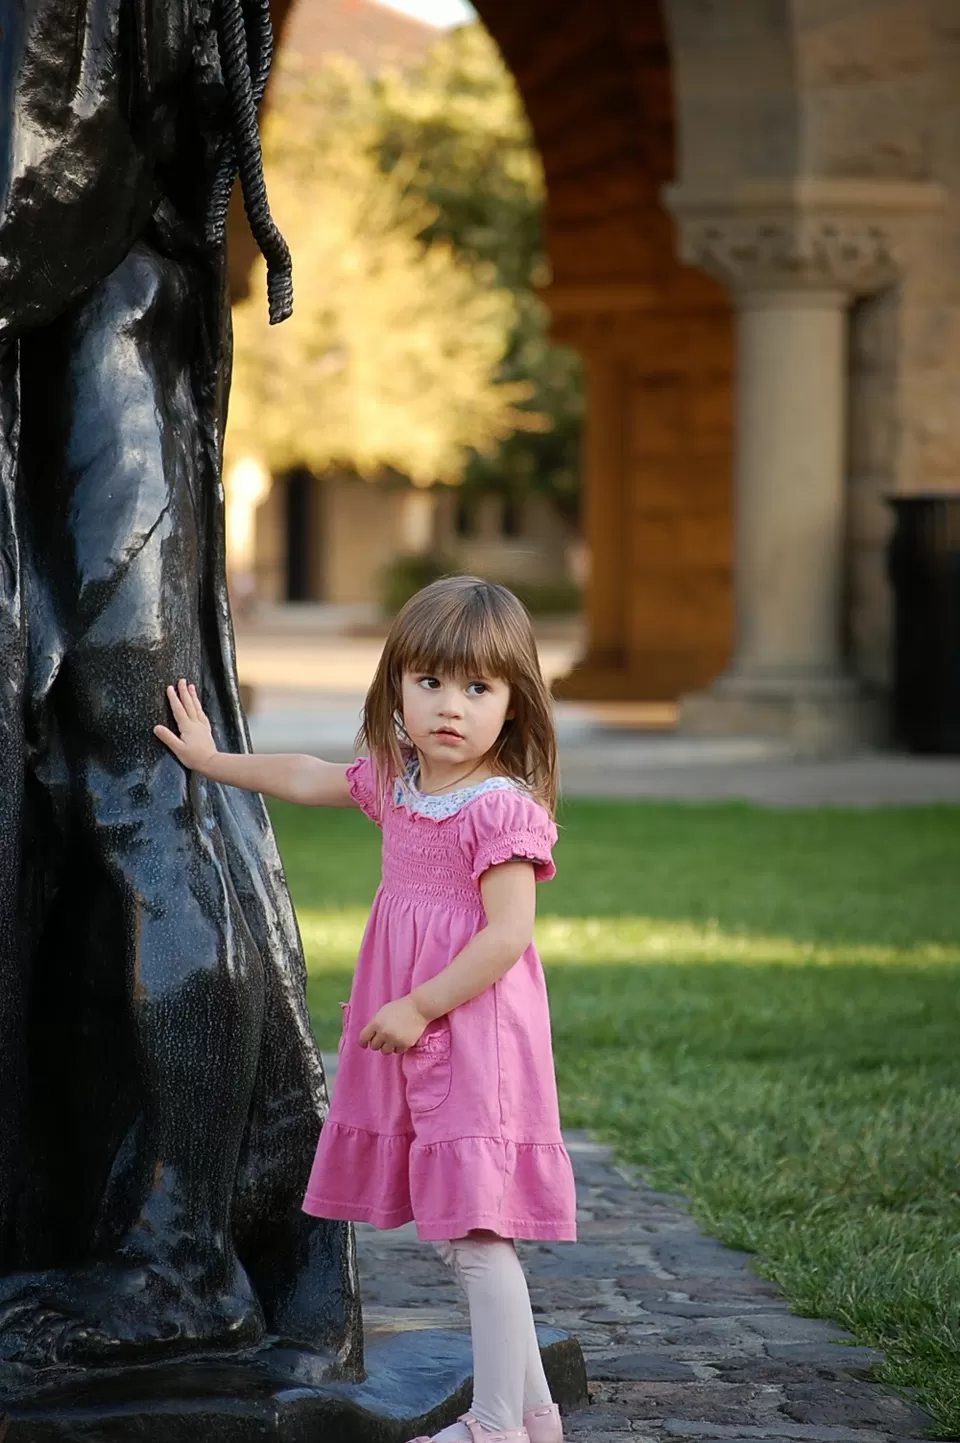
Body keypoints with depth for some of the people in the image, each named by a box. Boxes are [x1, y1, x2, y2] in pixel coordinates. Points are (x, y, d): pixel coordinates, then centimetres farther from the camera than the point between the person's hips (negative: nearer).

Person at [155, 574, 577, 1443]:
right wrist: (212, 760, 37)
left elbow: (507, 935, -21)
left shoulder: (500, 810, -16)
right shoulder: (396, 780, 10)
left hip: (472, 1033, -9)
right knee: (449, 1234, 11)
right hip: (412, 1043, 9)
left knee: (474, 1236, -8)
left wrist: (420, 1007, -17)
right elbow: (307, 778, 28)